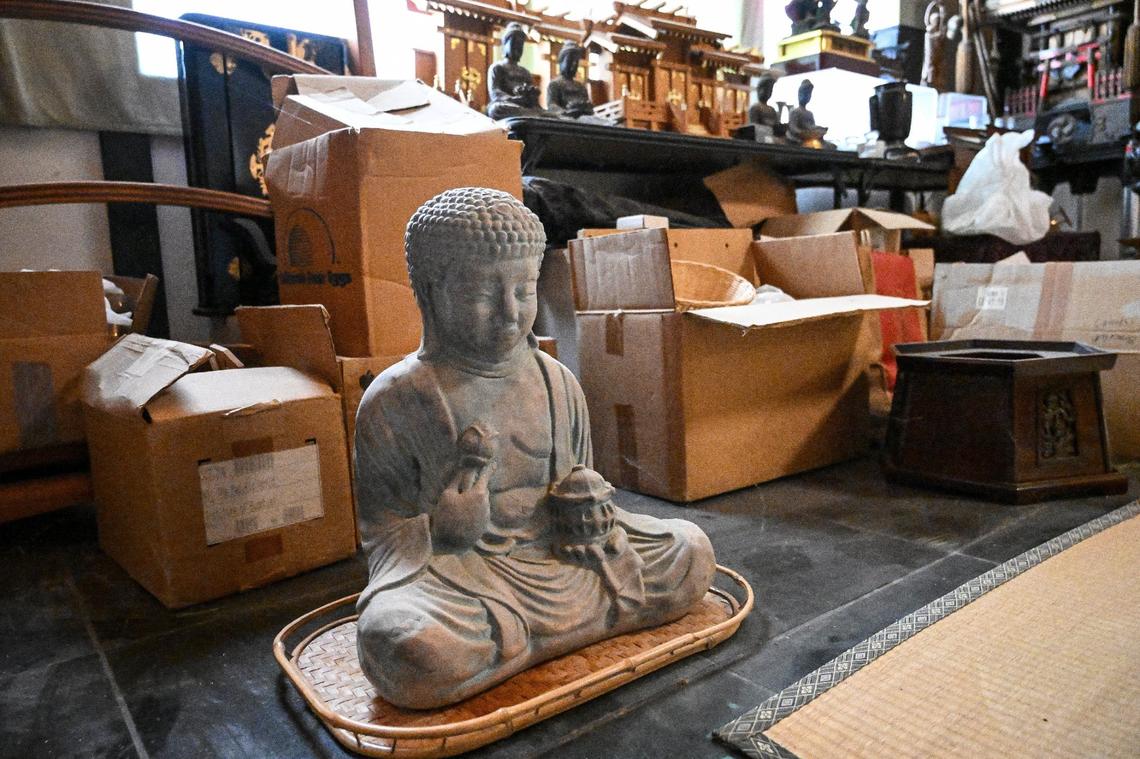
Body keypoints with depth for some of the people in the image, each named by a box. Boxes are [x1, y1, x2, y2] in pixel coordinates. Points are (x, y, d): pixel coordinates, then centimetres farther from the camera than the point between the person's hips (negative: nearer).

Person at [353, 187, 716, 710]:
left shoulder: (557, 383, 6)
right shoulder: (395, 401, -7)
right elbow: (386, 527, -3)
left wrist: (587, 505, -8)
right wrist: (445, 522, -24)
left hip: (554, 555, 5)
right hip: (458, 572, -5)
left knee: (690, 549, -2)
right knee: (401, 644, -36)